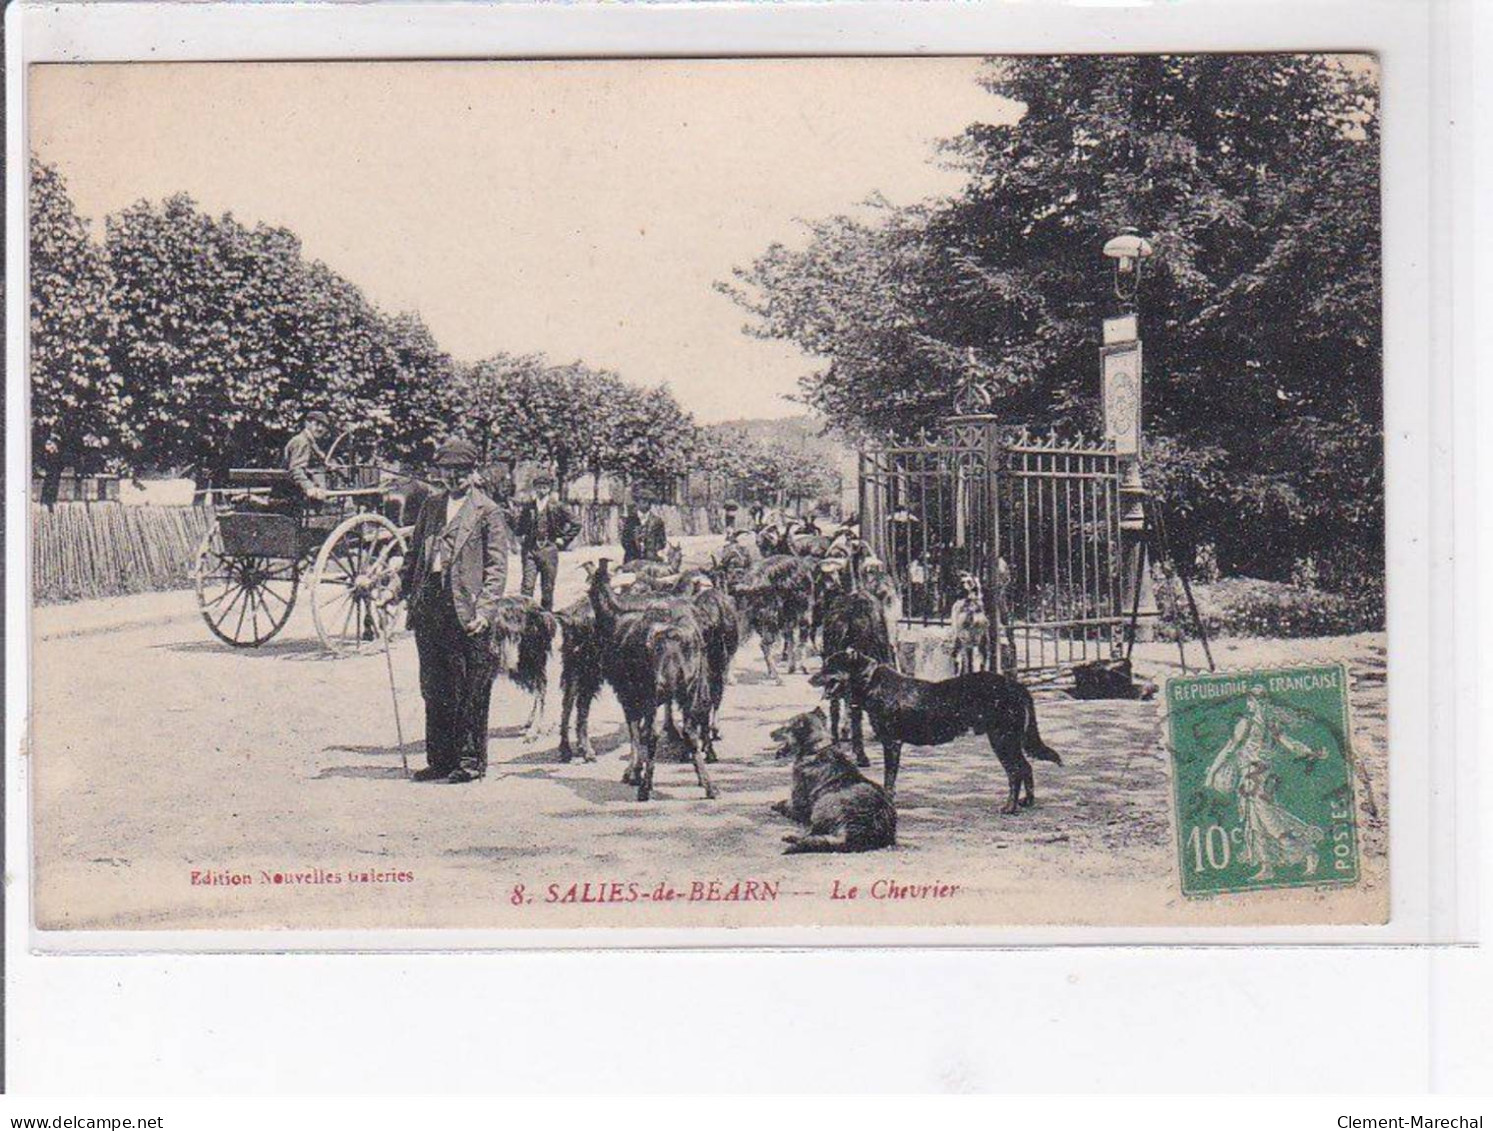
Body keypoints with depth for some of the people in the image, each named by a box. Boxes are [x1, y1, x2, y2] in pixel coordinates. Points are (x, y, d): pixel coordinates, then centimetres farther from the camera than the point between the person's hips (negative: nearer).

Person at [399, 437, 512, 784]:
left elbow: (497, 567, -5)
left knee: (470, 690, -1)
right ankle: (440, 760, 18)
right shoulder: (430, 506, 16)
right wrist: (400, 588, 9)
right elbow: (415, 554, 21)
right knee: (434, 689, 10)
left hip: (465, 611, -5)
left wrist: (484, 610, -14)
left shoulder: (488, 511, 0)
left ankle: (470, 761, 6)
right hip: (428, 607, 5)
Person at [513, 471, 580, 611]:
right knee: (527, 586, -8)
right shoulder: (527, 508, 7)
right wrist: (521, 539, 13)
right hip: (530, 551, 1)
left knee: (547, 588, 3)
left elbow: (576, 525, 4)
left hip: (549, 551, -1)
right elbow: (519, 526, 26)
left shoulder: (557, 507, 0)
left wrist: (563, 540, 2)